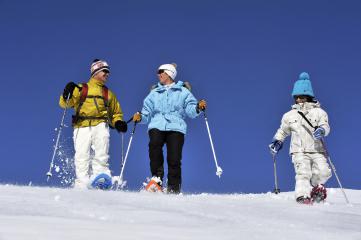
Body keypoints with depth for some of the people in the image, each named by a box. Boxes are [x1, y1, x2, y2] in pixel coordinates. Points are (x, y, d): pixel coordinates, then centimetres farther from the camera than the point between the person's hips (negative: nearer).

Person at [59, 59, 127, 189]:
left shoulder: (108, 94, 27)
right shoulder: (81, 89, 17)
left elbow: (116, 113, 31)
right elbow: (64, 104, 9)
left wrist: (118, 123, 9)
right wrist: (67, 94, -12)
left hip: (100, 125, 2)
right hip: (82, 126, -2)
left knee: (101, 154, -21)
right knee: (82, 157, -13)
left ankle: (100, 177, -30)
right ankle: (82, 185, -14)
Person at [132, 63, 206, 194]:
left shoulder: (182, 92, 17)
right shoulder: (154, 93, 26)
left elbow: (190, 111, 7)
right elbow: (147, 112, 18)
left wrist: (197, 108, -14)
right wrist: (140, 117, -2)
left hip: (176, 127, -2)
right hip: (157, 126, 2)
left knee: (174, 159, -14)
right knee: (154, 145, -31)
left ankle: (173, 190, -5)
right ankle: (157, 178, -25)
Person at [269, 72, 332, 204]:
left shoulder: (318, 112, 8)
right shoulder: (289, 115, 16)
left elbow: (325, 126, -5)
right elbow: (283, 130, 29)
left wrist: (321, 130, -27)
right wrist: (277, 141, 15)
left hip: (317, 150, 0)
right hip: (299, 151, 0)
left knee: (324, 172, -14)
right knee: (303, 173, -20)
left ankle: (315, 186, 15)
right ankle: (303, 195, -23)